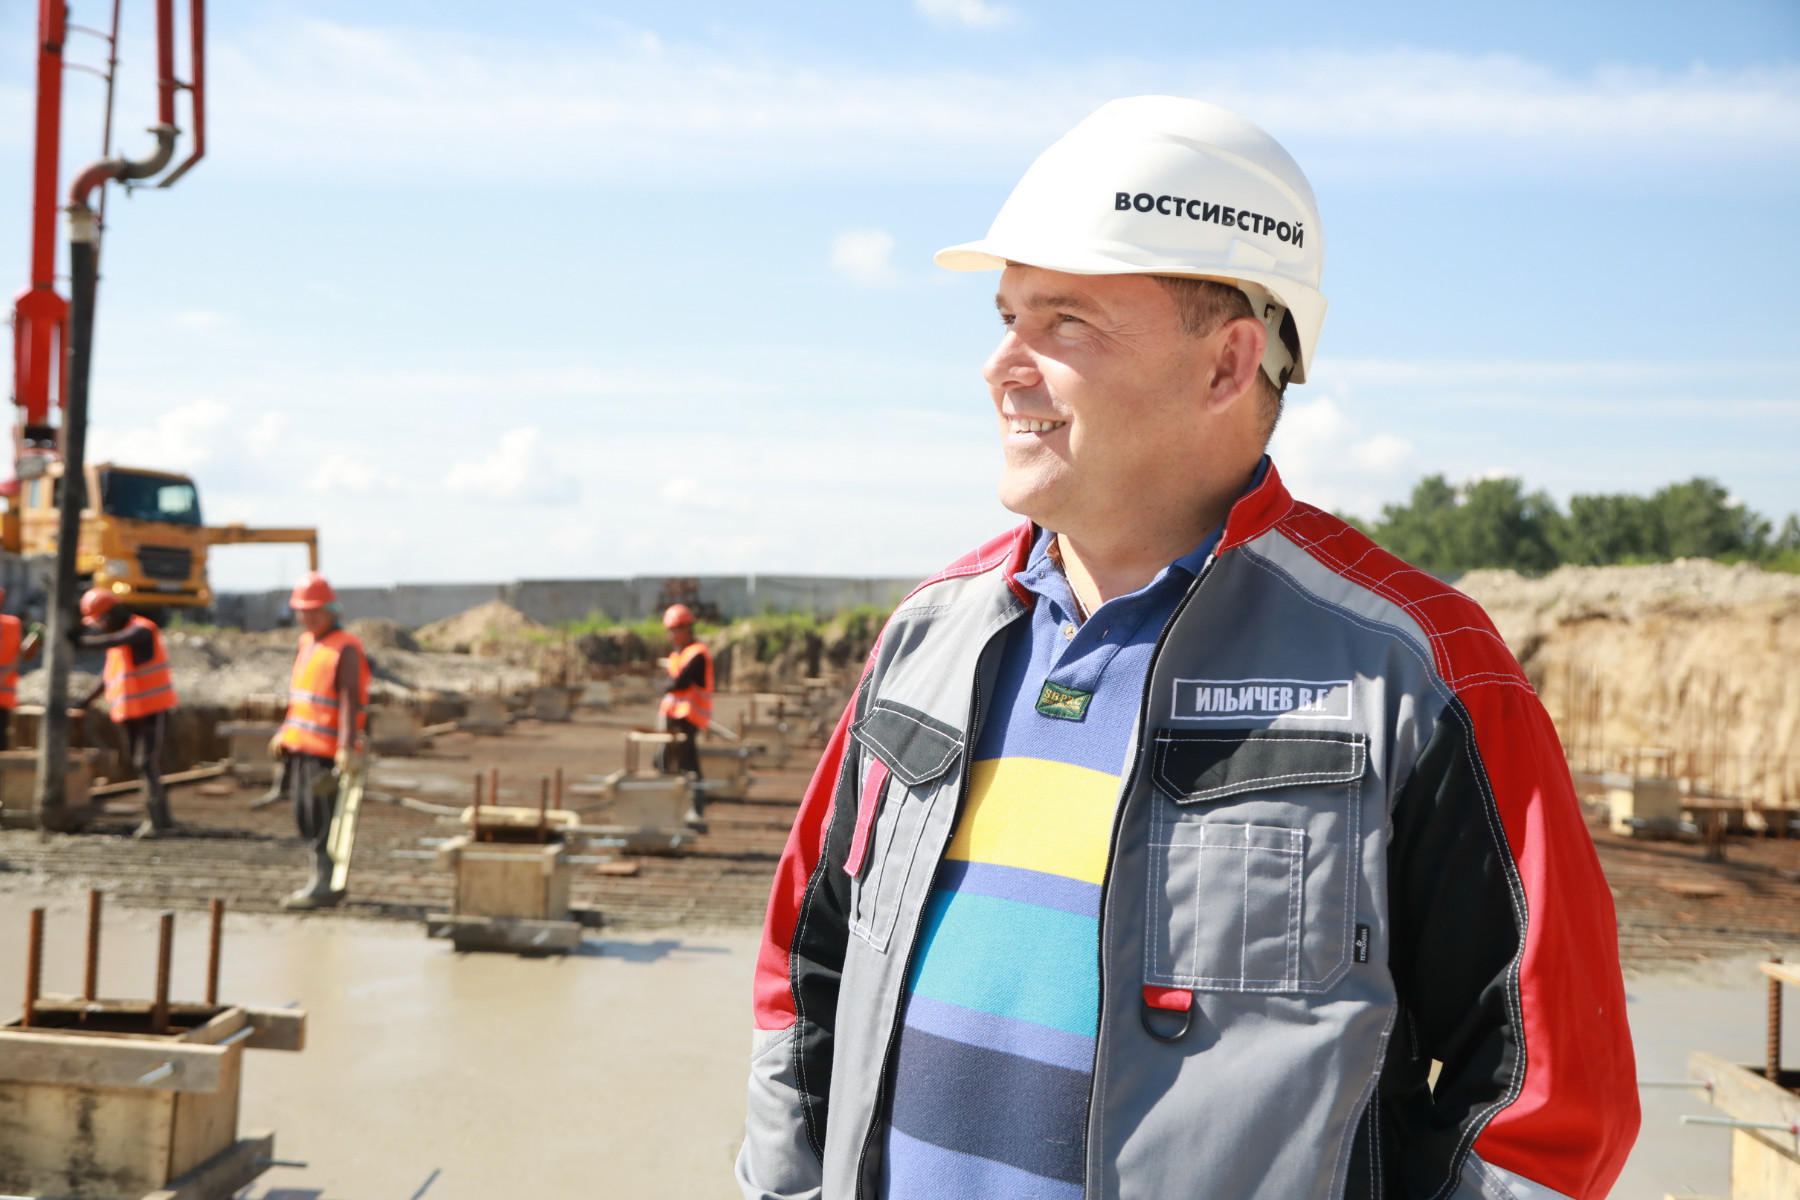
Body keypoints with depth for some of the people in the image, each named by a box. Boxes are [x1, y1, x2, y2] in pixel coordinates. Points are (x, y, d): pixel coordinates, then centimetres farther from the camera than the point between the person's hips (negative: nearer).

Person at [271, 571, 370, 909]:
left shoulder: (346, 649, -12)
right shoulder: (307, 643, 14)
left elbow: (350, 702, -20)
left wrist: (348, 748, -27)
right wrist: (286, 733, 21)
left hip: (328, 752, -9)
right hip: (302, 746, 9)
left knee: (323, 821, -6)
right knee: (306, 819, 14)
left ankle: (324, 886, 0)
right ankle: (326, 882, 24)